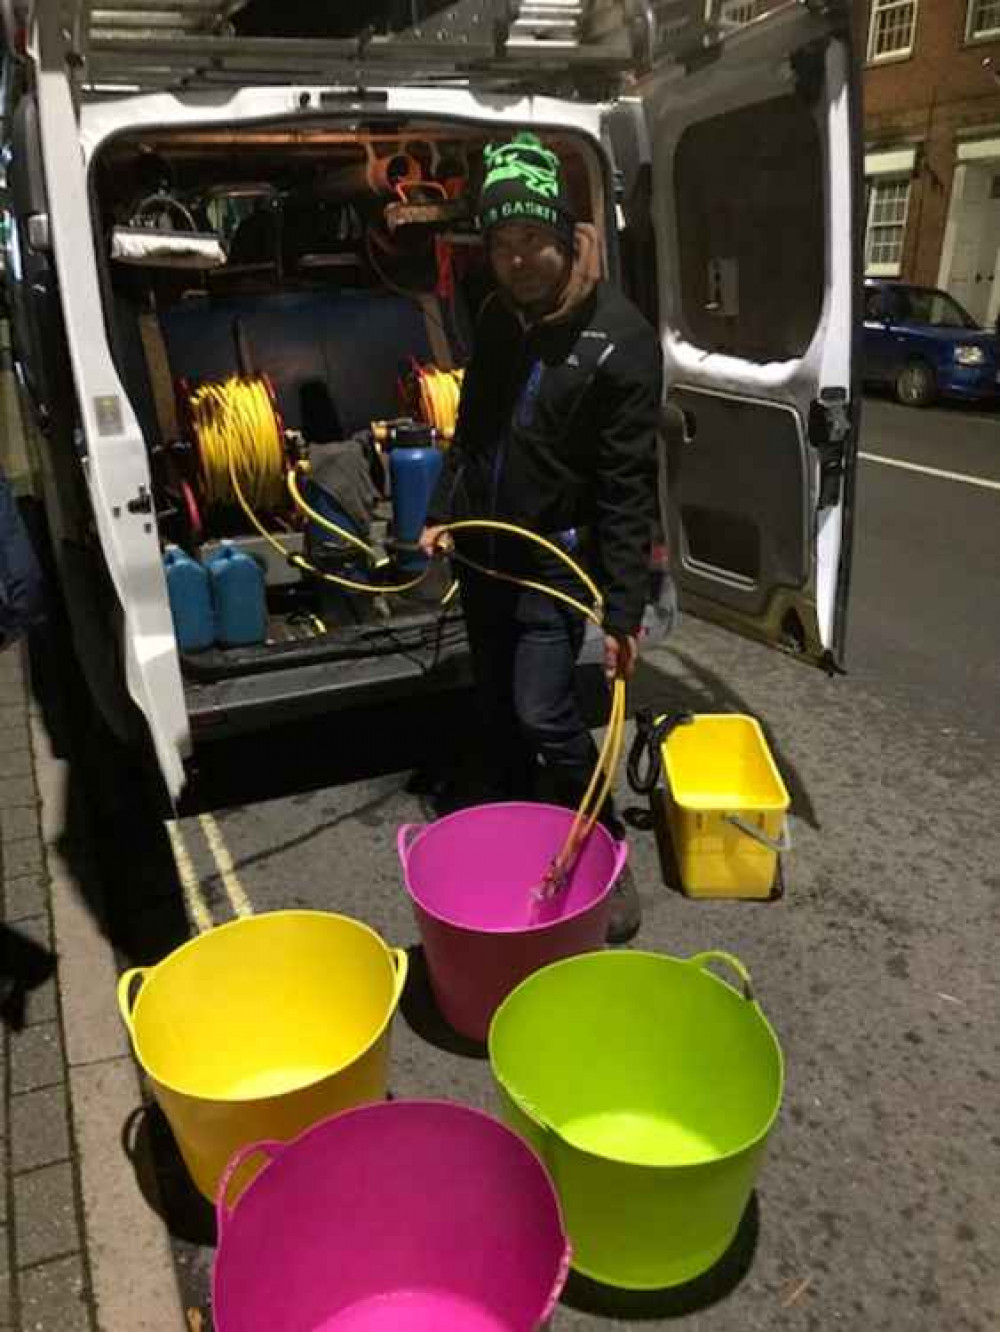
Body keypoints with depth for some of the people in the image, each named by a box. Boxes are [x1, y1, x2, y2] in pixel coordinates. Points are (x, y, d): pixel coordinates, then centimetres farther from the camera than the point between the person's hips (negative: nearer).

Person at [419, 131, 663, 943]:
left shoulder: (621, 338, -17)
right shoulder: (498, 316, 3)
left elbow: (629, 487, -19)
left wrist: (625, 610, -21)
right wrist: (443, 511, 13)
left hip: (555, 560, -6)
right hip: (479, 548, 7)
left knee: (545, 714, -9)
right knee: (497, 704, 15)